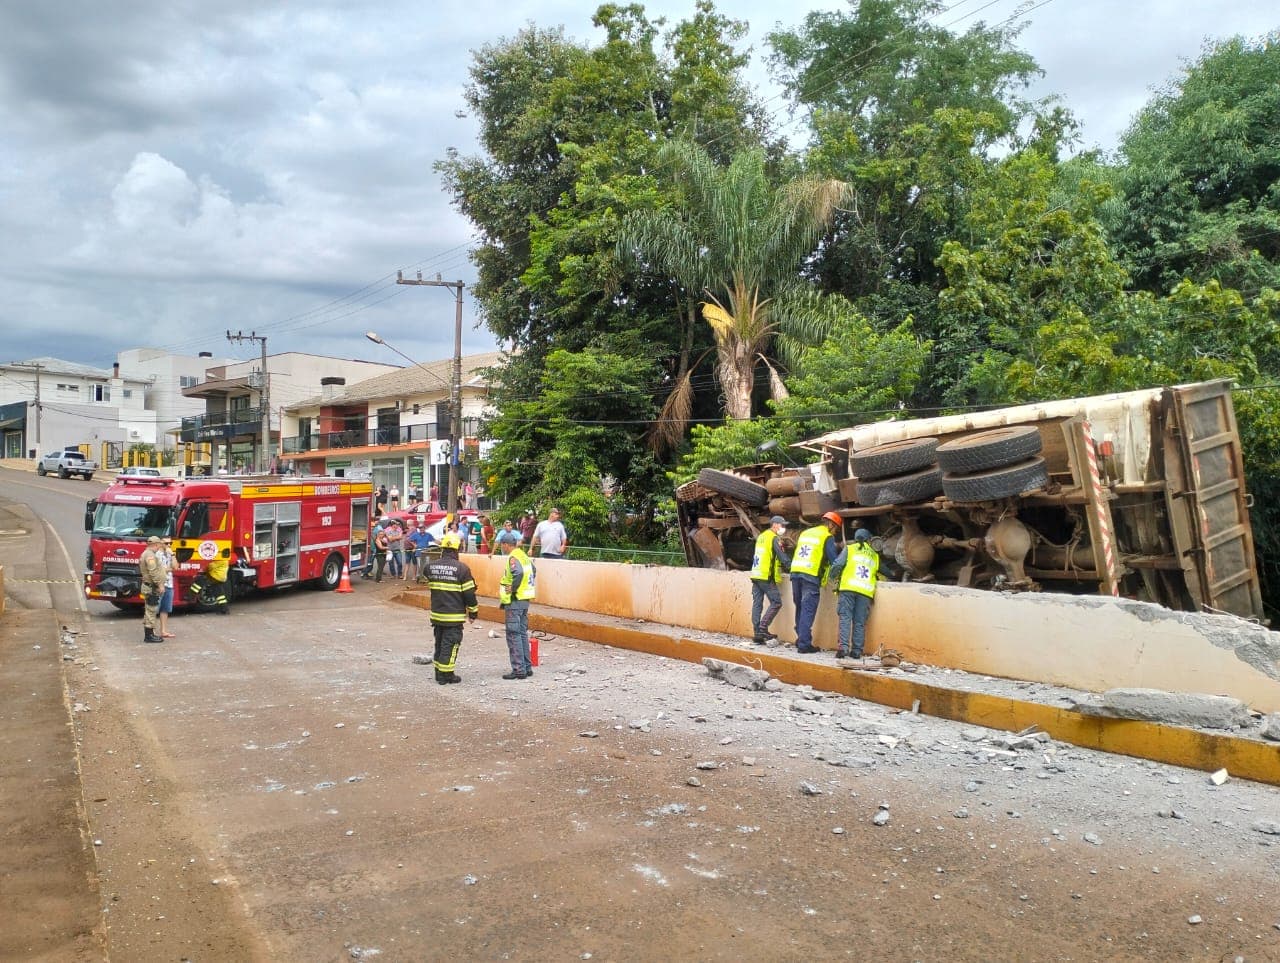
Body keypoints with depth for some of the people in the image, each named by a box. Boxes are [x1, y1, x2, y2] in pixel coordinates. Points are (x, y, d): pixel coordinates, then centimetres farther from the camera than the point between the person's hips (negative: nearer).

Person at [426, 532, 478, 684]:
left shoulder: (431, 566, 0)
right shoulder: (461, 568, -14)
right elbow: (469, 593, -10)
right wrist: (473, 612, 0)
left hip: (436, 614, 5)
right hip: (454, 616, -5)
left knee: (439, 643, 17)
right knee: (450, 644, 2)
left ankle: (438, 672, 25)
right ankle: (446, 674, 5)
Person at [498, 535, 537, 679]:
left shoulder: (513, 558, -14)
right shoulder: (524, 556, 14)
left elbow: (518, 573, -32)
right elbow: (533, 573, 25)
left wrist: (513, 588, -20)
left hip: (514, 601, -9)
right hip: (525, 600, 9)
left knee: (514, 635, -5)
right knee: (523, 633, 15)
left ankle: (519, 669, -5)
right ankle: (527, 667, 18)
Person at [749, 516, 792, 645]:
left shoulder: (761, 536, 19)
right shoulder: (774, 538, -8)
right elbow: (783, 557, -12)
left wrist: (781, 566, 21)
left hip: (756, 575, 9)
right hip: (767, 577, -9)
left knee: (757, 604, 6)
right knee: (776, 603, -4)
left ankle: (757, 633, 5)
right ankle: (763, 629, -12)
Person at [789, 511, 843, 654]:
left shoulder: (805, 533, 22)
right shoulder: (827, 537, 1)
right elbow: (833, 559, -3)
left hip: (795, 572, 7)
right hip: (811, 576, -7)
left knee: (800, 608, 16)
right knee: (808, 611, -5)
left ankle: (801, 639, 22)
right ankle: (804, 644, -6)